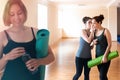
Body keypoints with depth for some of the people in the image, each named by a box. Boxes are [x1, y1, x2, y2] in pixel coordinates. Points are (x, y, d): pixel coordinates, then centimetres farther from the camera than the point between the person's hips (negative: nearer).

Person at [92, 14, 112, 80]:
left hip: (105, 55, -6)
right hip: (98, 55, 6)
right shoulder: (94, 31, 4)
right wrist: (93, 42, -6)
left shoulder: (105, 31, -13)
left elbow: (109, 44, -14)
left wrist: (105, 56, -19)